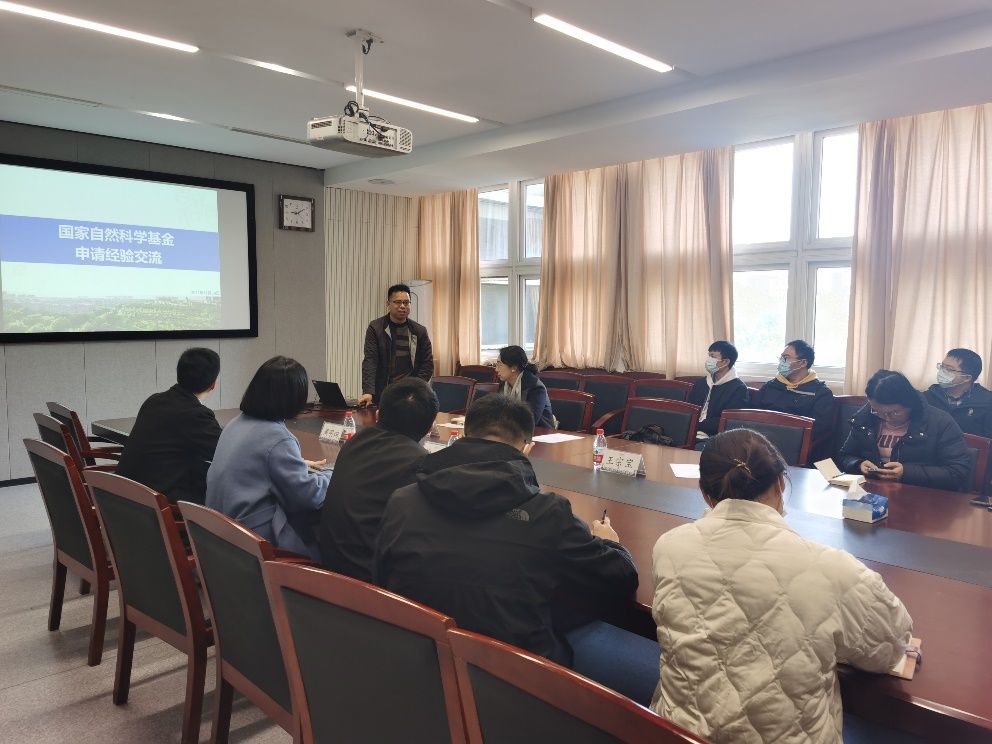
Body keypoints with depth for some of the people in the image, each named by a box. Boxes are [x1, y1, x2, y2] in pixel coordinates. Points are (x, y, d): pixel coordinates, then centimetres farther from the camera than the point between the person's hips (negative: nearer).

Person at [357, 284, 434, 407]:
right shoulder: (375, 328, 0)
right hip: (382, 395, -1)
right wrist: (368, 392, -20)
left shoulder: (419, 331, 6)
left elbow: (427, 364, 5)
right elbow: (370, 361, -8)